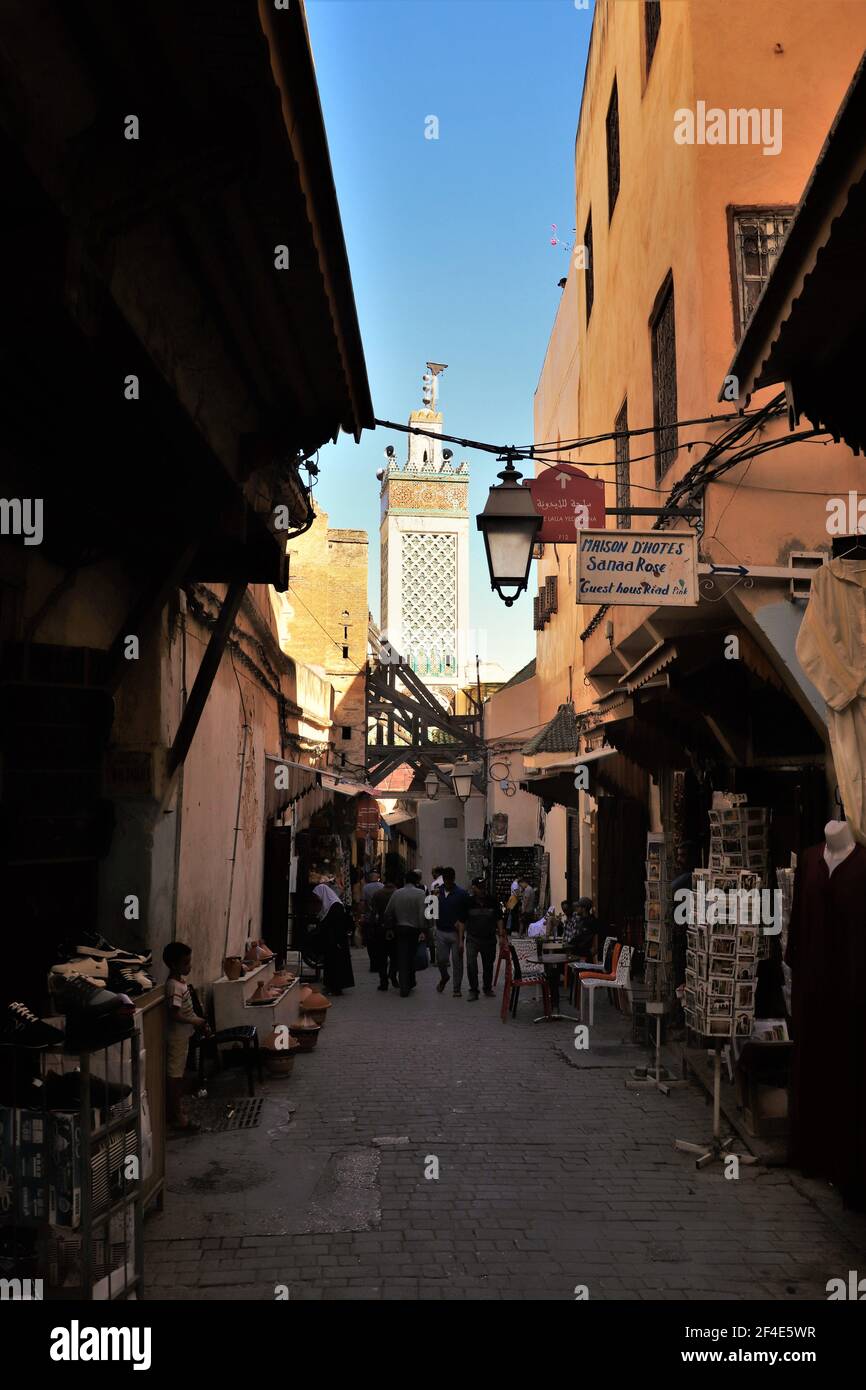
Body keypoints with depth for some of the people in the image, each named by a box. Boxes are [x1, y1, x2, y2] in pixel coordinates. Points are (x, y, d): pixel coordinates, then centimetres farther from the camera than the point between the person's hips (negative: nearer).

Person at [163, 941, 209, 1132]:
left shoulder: (181, 980, 6)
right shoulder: (174, 986, -24)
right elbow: (174, 1015, -28)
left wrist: (198, 1021, 9)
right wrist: (195, 1022, -20)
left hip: (183, 1035, 10)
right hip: (177, 1036, -10)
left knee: (178, 1073, 18)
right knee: (174, 1074, -1)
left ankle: (176, 1108, 30)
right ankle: (176, 1116, 6)